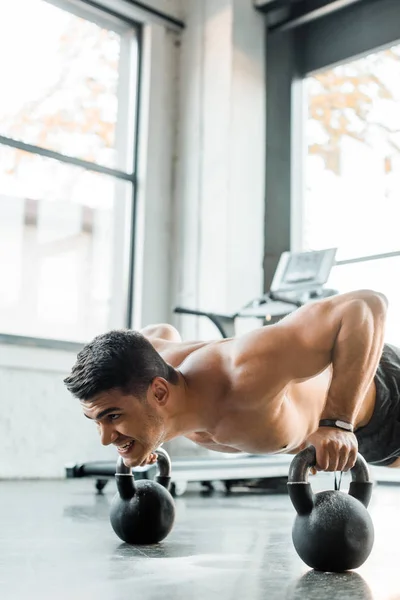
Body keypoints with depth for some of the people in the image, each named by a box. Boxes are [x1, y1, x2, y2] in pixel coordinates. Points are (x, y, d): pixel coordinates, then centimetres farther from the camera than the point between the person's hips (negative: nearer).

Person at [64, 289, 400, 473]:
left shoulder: (243, 377, -52)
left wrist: (338, 424, -48)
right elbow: (162, 332, -2)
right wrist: (143, 429, -5)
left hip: (372, 399, -6)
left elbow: (368, 305, -49)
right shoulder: (148, 363, -29)